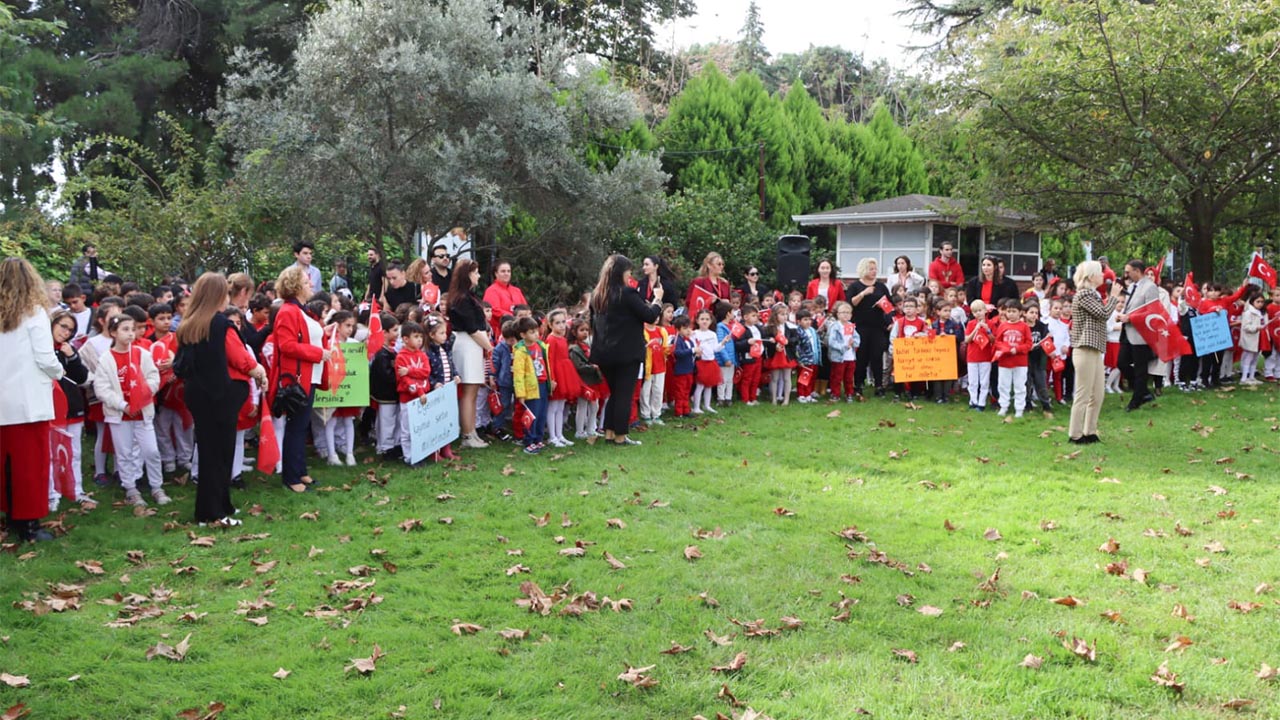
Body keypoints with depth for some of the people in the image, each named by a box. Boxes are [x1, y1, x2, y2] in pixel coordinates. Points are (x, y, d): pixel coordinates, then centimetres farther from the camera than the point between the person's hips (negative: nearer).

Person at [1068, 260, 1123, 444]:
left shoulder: (1092, 294, 20)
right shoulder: (1083, 294, -10)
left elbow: (1101, 315, 17)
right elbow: (1103, 314, -15)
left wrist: (1114, 299, 14)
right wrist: (1113, 296, -2)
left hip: (1095, 350, 10)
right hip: (1085, 351, -10)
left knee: (1097, 396, 11)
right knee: (1083, 395, -6)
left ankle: (1089, 432, 20)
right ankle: (1075, 434, -1)